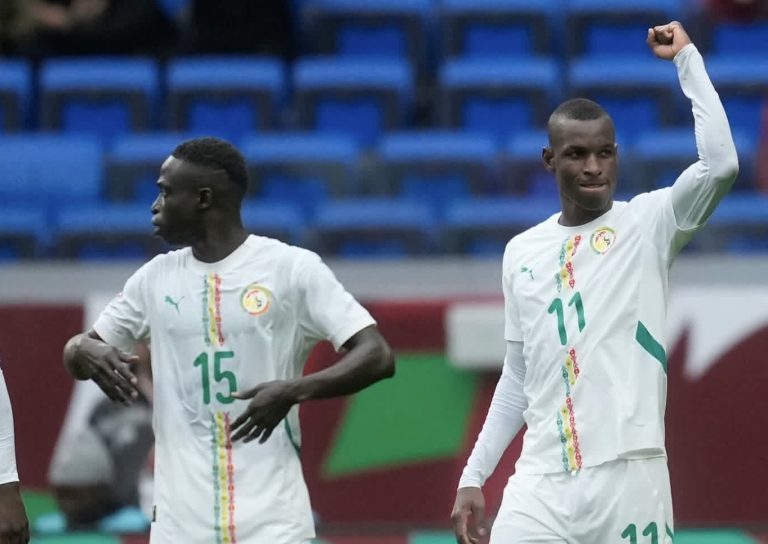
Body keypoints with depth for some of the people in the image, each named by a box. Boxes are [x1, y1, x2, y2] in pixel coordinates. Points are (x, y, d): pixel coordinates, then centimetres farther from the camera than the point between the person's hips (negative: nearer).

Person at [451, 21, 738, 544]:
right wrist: (474, 476, 17)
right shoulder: (522, 252, 15)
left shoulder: (648, 224, 2)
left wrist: (686, 57, -10)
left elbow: (721, 165, -17)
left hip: (629, 477, -3)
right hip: (541, 483, 3)